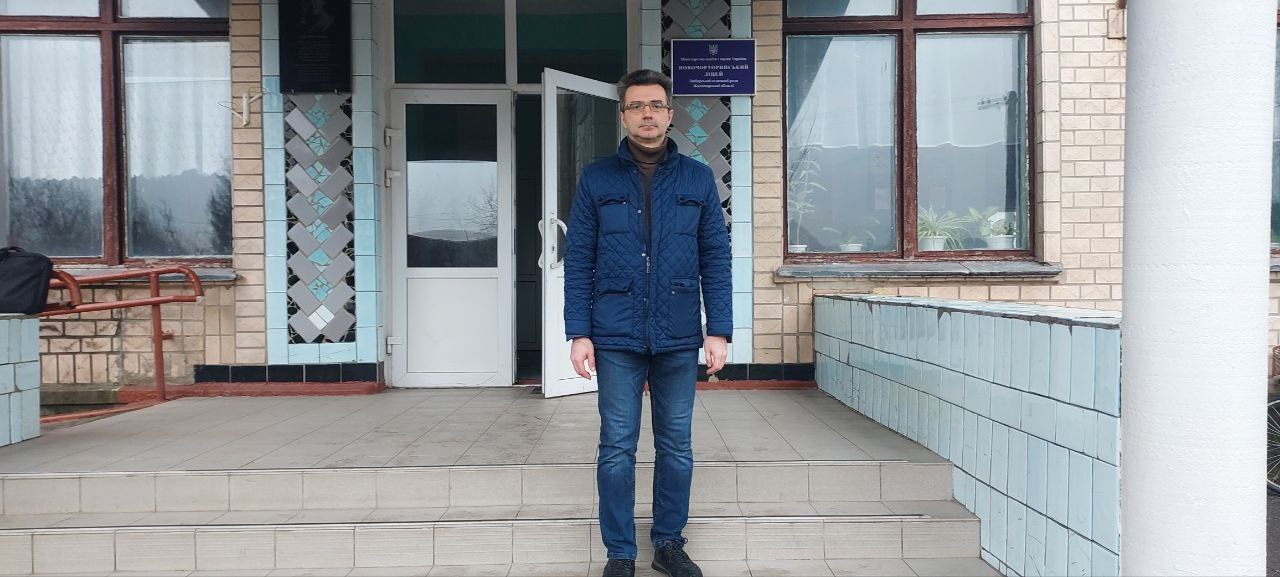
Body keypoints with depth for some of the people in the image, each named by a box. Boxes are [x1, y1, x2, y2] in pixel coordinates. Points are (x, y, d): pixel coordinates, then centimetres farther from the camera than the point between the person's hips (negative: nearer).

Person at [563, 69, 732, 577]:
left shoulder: (698, 179, 6)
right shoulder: (596, 180, 4)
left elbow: (715, 260, 5)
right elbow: (578, 262, 2)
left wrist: (719, 330, -2)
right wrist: (578, 334, -4)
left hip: (679, 339, 1)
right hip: (616, 338, -1)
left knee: (676, 445, 9)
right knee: (617, 448, 4)